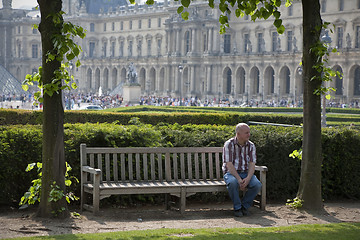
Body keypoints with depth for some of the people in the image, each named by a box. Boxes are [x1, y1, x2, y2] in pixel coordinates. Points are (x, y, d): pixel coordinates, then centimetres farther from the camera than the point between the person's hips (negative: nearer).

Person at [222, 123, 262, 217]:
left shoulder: (251, 146, 2)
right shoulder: (229, 144, -10)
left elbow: (252, 165, -5)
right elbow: (229, 165, -17)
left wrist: (248, 178, -24)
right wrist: (239, 179, -28)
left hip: (246, 174, 3)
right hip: (231, 173, -3)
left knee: (257, 184, -27)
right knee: (233, 183, -38)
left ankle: (245, 206, -5)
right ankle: (237, 207, -16)